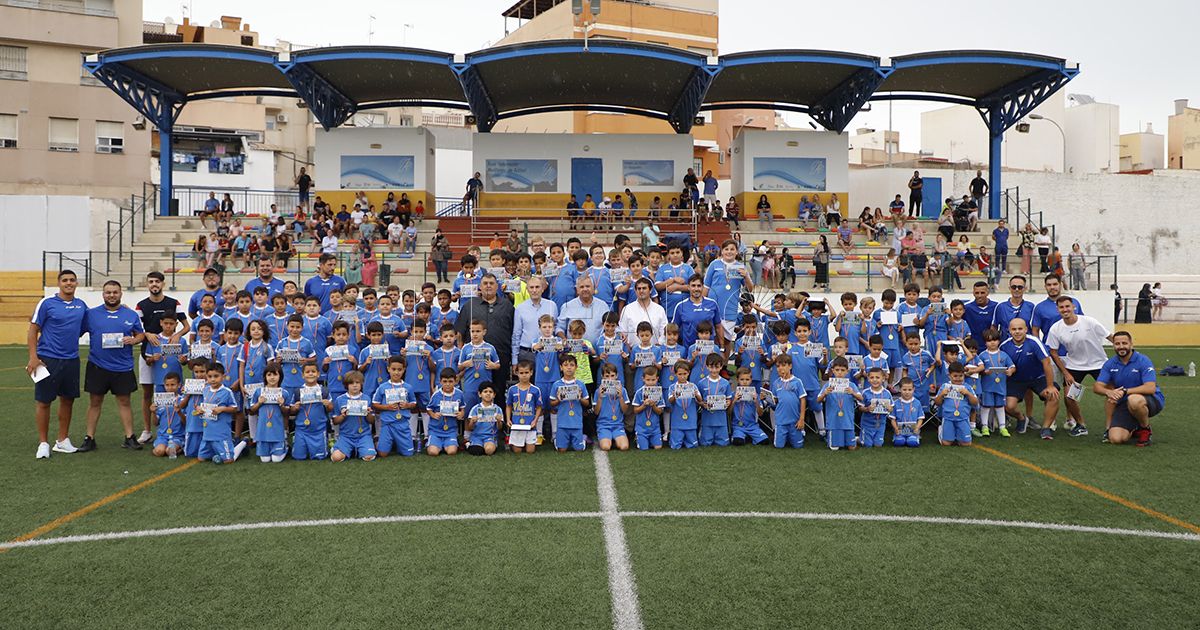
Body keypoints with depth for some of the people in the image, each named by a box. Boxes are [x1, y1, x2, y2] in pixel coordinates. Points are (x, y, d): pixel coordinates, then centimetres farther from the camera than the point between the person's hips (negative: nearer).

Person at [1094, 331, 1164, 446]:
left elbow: (1151, 388, -26)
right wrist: (1108, 392, -30)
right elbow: (1097, 386, -6)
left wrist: (1125, 391, -34)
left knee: (1134, 399, -41)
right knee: (1115, 438, -17)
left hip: (1151, 401, -4)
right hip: (1125, 404, 4)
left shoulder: (1143, 361, -14)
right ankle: (1134, 430, 21)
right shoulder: (1110, 364, 0)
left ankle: (1145, 429, -9)